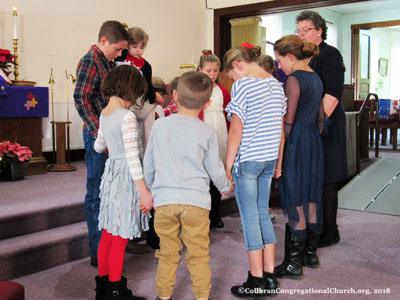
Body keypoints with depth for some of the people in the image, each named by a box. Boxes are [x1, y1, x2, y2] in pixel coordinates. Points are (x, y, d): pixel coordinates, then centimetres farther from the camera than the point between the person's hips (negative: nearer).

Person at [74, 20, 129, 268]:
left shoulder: (108, 62, 16)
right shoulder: (90, 61, -11)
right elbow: (80, 99, -19)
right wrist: (99, 132, -22)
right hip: (98, 136, -9)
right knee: (97, 192, -2)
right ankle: (99, 253, 7)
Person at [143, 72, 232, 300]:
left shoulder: (160, 125, 3)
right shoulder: (208, 133, -2)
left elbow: (149, 163, 10)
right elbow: (215, 169, 4)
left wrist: (150, 188, 26)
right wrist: (226, 187, 25)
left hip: (164, 199, 2)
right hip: (196, 200, -1)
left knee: (168, 253, 14)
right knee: (198, 255, 9)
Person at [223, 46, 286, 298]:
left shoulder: (243, 86, -12)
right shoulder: (276, 84, 11)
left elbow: (236, 130, -14)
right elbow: (281, 128, 14)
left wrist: (228, 165, -8)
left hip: (247, 160, -7)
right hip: (270, 159, 8)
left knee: (250, 218, 1)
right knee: (263, 214, 14)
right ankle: (270, 277, 21)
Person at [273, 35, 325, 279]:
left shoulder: (294, 79, -13)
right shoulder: (316, 78, 13)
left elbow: (288, 121, -16)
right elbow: (321, 117, 16)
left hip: (296, 142, -9)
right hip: (314, 140, 9)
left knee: (295, 204, -4)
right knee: (312, 200, 14)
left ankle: (293, 263, 3)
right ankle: (311, 254, 25)